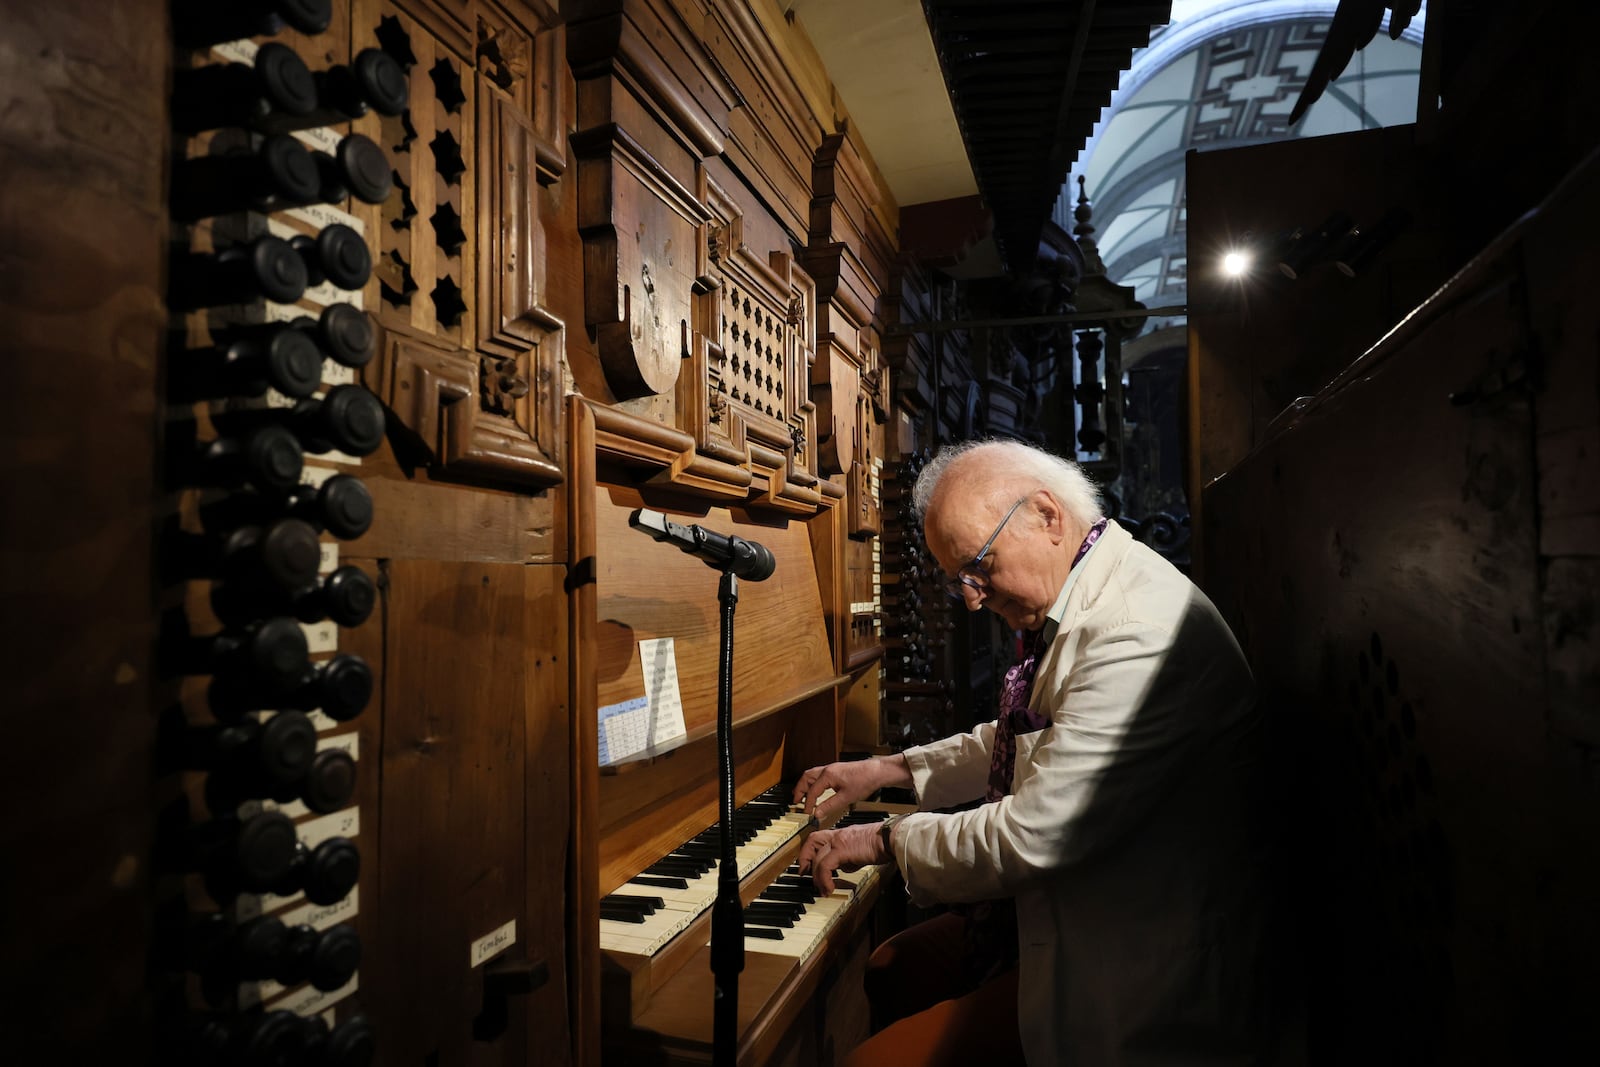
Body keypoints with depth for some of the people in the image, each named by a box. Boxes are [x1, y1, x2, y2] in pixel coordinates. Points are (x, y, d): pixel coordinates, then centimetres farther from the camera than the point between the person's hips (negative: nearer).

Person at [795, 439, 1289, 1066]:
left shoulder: (1137, 636, -30)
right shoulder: (1074, 606, 4)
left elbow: (1033, 837, -30)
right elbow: (1017, 743, 20)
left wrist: (886, 840, -13)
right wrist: (888, 770, 15)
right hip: (1058, 913, 10)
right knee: (889, 972, 17)